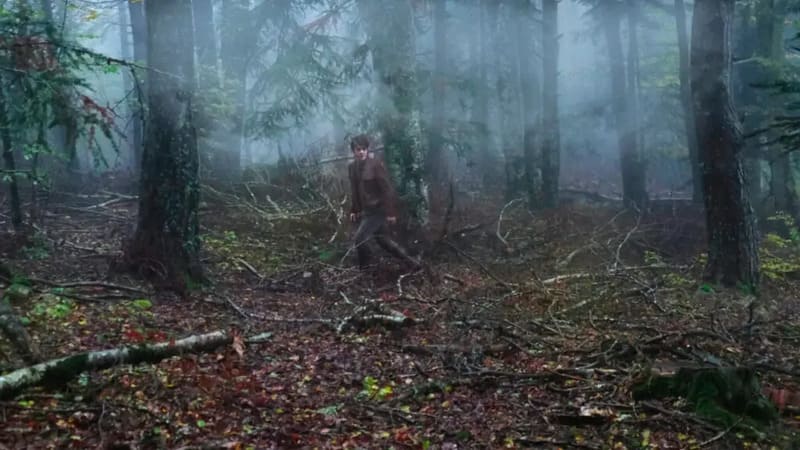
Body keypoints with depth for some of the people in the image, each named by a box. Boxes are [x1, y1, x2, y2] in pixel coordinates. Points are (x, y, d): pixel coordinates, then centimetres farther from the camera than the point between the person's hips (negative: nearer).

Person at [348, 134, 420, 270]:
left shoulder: (376, 164, -16)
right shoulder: (352, 167, 5)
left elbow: (387, 189, -17)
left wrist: (391, 212, -19)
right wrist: (354, 210, 15)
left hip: (378, 209, -8)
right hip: (366, 210, 8)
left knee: (358, 239, -12)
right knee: (383, 240, 14)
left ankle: (364, 269, 9)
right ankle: (411, 262, 25)